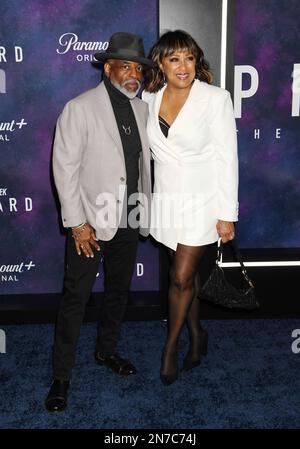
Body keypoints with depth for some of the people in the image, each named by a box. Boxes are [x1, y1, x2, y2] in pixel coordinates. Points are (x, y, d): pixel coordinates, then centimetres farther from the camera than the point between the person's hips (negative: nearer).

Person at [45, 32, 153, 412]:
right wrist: (77, 223, -16)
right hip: (91, 223, -6)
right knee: (75, 299, 2)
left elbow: (144, 163, 11)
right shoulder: (80, 108, -12)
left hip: (129, 222, 6)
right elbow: (65, 167, -13)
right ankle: (61, 377, 16)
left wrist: (145, 212, 9)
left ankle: (106, 351, 40)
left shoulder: (141, 109, 5)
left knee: (118, 292, 19)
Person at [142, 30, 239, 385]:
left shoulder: (215, 98, -12)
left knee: (181, 277, -2)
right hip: (165, 199, 4)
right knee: (186, 271, 16)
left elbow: (227, 158, -11)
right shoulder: (149, 98, 0)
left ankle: (170, 346, 21)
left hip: (201, 200, -4)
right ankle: (197, 334, 36)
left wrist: (227, 214, -12)